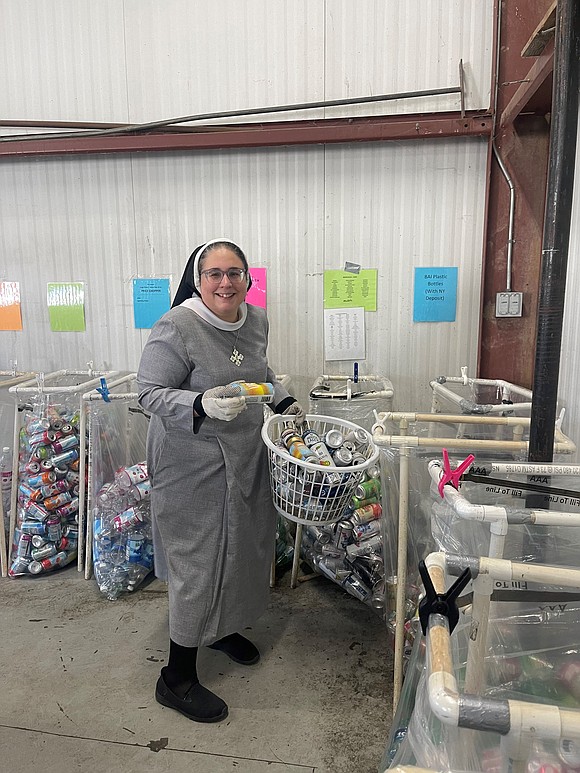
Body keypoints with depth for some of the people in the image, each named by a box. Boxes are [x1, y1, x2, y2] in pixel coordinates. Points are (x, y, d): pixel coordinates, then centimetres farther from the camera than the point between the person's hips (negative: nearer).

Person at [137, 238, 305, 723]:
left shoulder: (256, 320, 4)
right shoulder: (177, 328, -19)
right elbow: (150, 393, -18)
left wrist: (284, 401, 8)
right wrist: (202, 405, -33)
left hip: (246, 456, 8)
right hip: (193, 463, -7)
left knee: (241, 547, 20)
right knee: (198, 562, -1)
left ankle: (221, 628, 46)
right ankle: (177, 679, 18)